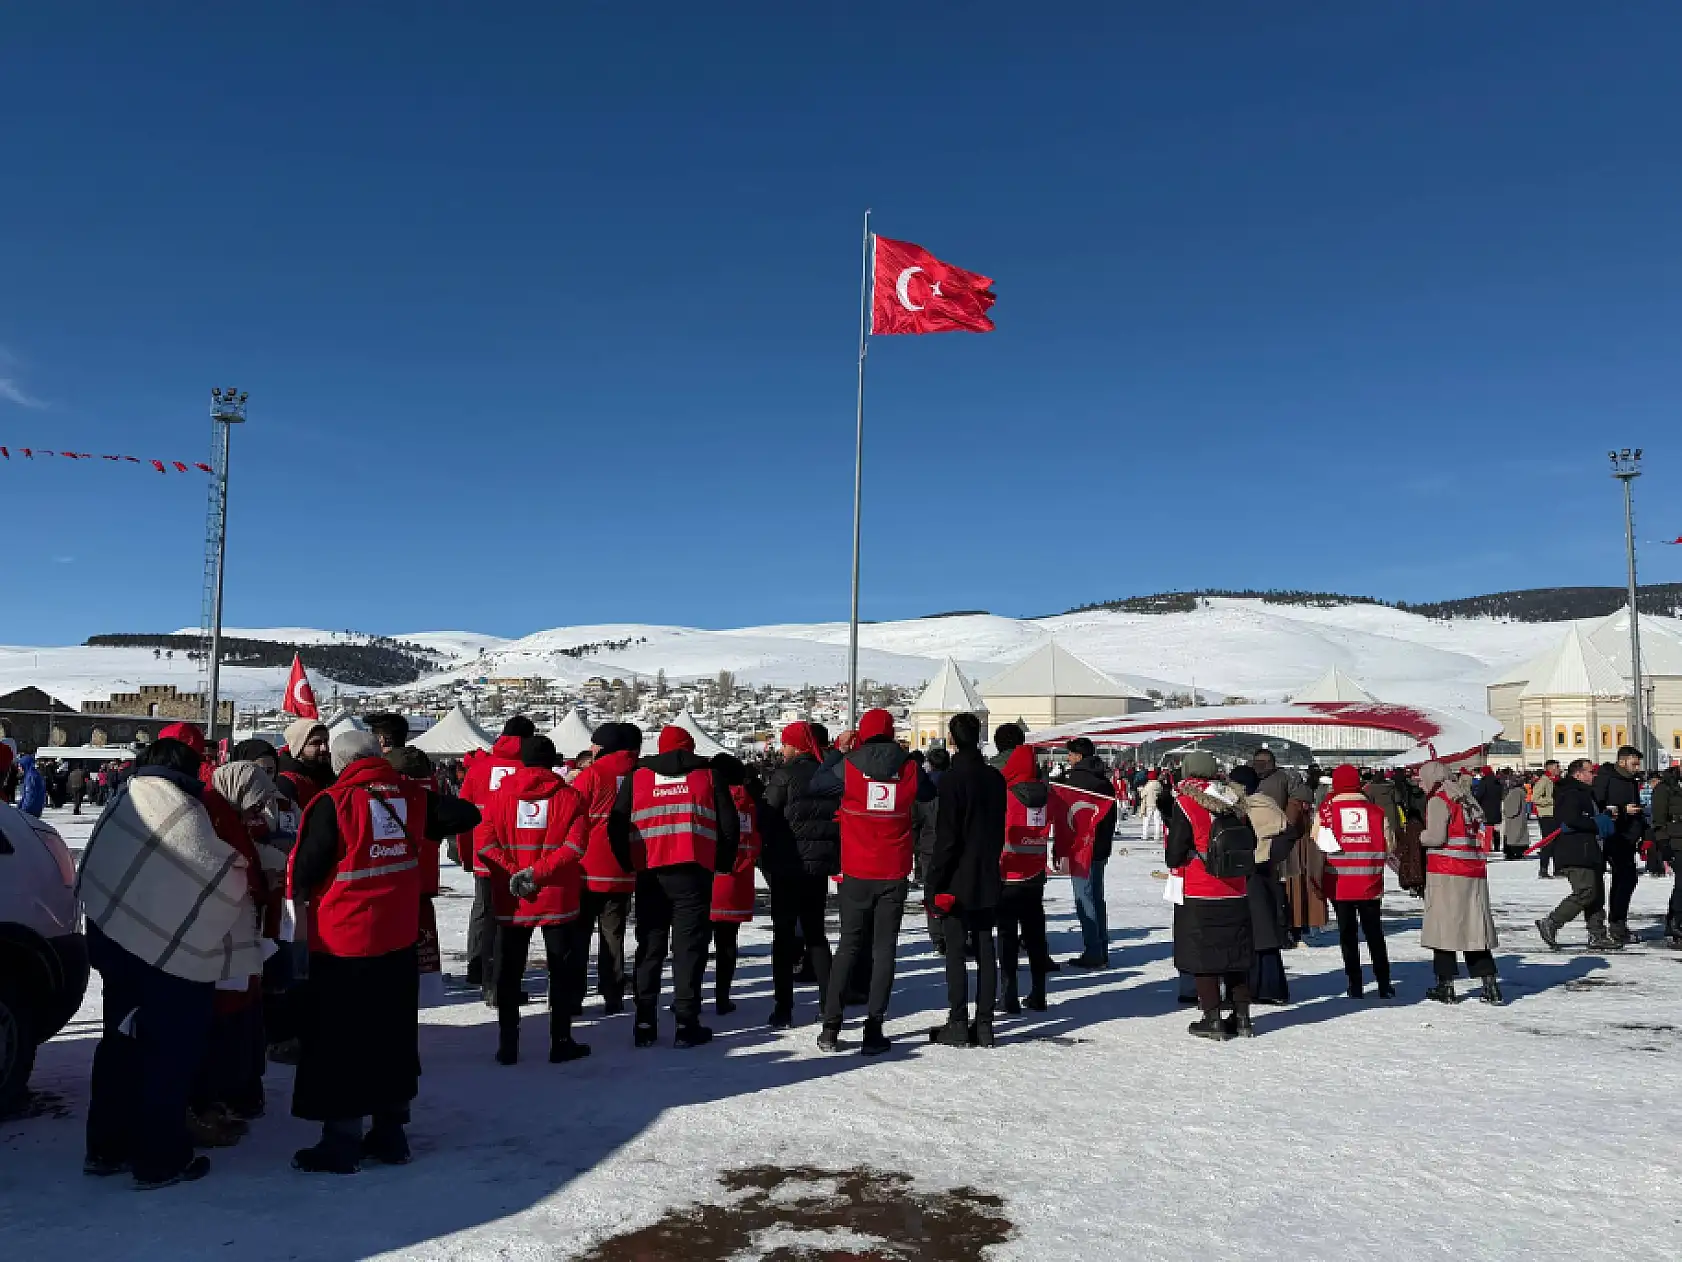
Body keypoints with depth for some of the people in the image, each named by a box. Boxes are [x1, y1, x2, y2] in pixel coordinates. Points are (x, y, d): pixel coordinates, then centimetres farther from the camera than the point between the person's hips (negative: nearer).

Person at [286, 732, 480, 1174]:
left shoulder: (332, 802, -14)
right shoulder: (411, 796, 0)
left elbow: (304, 868, -13)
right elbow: (466, 815, 6)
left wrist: (298, 894, 9)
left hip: (341, 942, -5)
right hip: (399, 939, 5)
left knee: (337, 1042, 7)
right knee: (394, 1036, 16)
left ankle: (341, 1143, 13)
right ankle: (390, 1133, 25)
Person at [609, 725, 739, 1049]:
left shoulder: (637, 776, 10)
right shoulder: (707, 775, 6)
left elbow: (617, 826, 7)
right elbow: (729, 825, 3)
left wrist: (630, 864, 16)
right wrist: (722, 864, 15)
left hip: (649, 874, 2)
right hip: (693, 874, -2)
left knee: (650, 946, 12)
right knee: (689, 947, 2)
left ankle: (645, 1024, 11)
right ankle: (687, 1025, 0)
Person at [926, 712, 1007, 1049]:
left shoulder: (954, 778, -14)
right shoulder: (995, 778, 7)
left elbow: (946, 836, -16)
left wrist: (934, 883, -11)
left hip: (958, 879, -6)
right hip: (989, 879, 6)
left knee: (956, 950, 0)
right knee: (985, 949, 9)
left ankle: (958, 1024, 2)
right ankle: (984, 1024, 12)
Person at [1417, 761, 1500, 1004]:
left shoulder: (1438, 800, -8)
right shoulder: (1466, 798, 15)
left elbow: (1436, 836, -17)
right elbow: (1479, 831, 13)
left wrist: (1420, 836, 3)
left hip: (1447, 874, -7)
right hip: (1475, 873, 7)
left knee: (1443, 926, 0)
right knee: (1474, 928, 10)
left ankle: (1446, 985, 3)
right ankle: (1490, 983, 7)